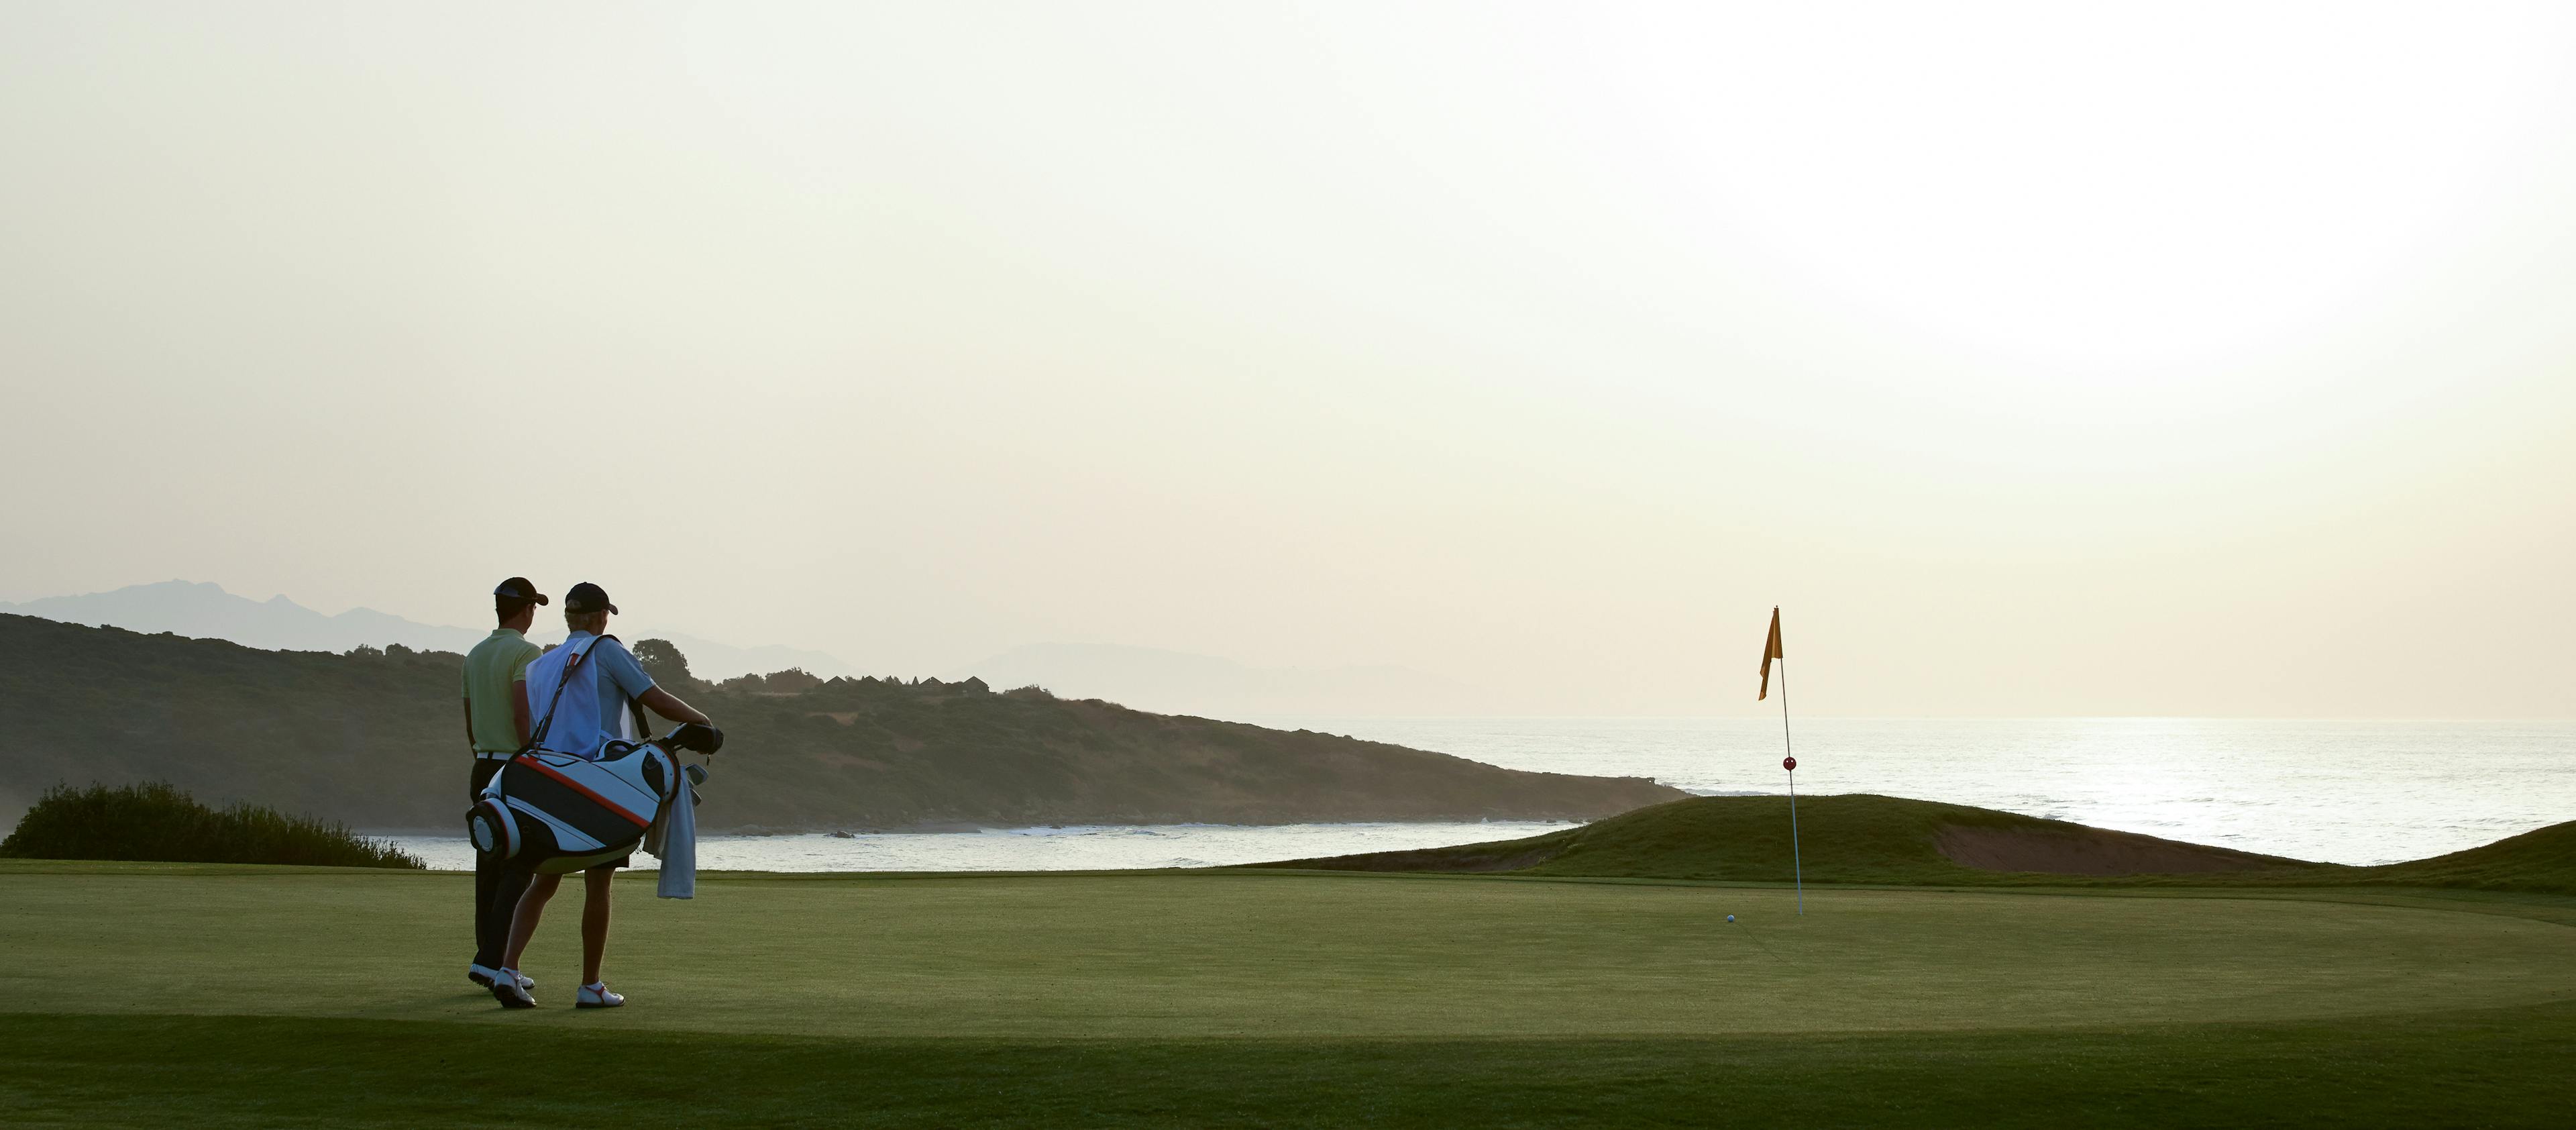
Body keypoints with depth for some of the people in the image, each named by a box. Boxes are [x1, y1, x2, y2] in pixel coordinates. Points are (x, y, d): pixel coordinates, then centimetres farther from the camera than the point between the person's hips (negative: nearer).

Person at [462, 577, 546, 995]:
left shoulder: (475, 655, 15)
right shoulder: (525, 652, -10)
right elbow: (523, 714, -21)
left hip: (483, 770, 8)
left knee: (490, 868, 8)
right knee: (520, 869, -7)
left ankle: (491, 963, 8)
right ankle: (490, 960, -14)